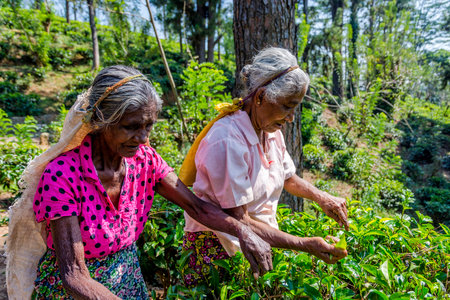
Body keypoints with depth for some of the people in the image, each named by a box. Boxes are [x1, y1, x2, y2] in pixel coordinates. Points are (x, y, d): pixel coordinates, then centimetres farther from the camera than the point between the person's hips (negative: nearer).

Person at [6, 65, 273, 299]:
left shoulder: (144, 158, -14)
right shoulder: (63, 174, -28)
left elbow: (197, 207, -11)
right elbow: (73, 275, -28)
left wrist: (242, 231, -26)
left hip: (129, 278, 5)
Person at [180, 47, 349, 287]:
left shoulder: (271, 132, -2)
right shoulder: (227, 142, -27)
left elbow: (287, 178, 15)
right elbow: (238, 221, -26)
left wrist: (321, 198, -2)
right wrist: (305, 245, -27)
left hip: (263, 235, 7)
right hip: (219, 245, -6)